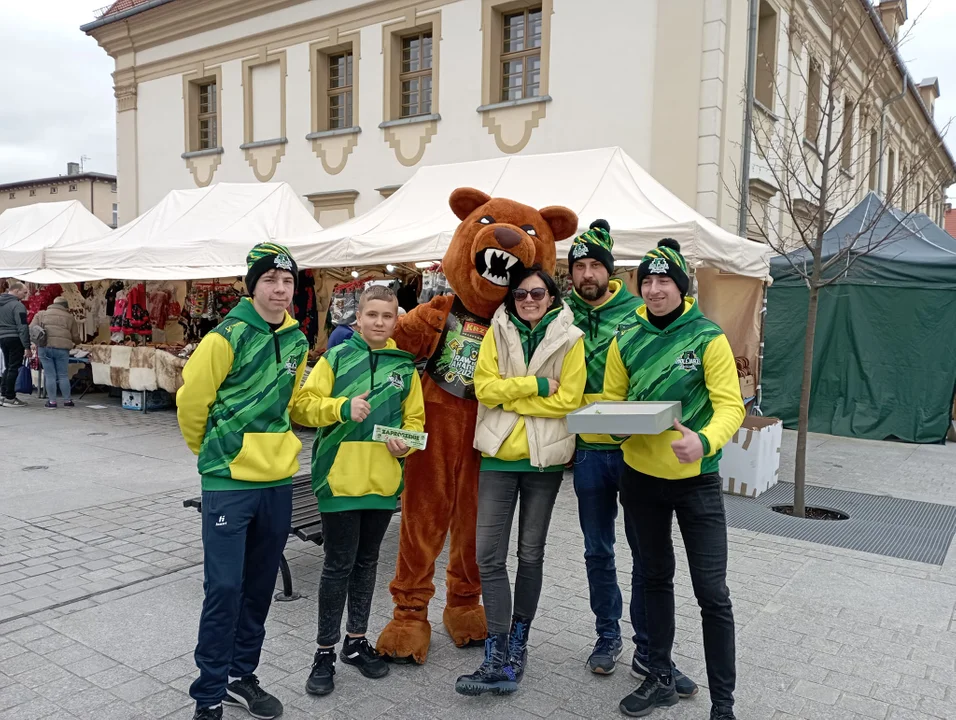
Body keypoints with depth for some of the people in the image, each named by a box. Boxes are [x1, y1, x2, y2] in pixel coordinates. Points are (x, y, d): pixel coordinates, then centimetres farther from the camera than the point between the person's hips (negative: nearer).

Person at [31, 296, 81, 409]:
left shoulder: (41, 314, 15)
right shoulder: (69, 317, 13)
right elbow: (76, 337, 14)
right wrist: (74, 343, 35)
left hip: (45, 347, 1)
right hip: (62, 348, -1)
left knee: (50, 375, 5)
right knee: (63, 375, 8)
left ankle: (52, 401, 8)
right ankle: (67, 400, 14)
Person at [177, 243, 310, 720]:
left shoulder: (298, 342, 5)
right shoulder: (229, 336, -13)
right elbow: (191, 400, -7)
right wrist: (212, 452, 6)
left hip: (278, 479, 6)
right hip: (229, 480, -6)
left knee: (259, 586, 15)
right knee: (224, 588, -3)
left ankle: (241, 676, 32)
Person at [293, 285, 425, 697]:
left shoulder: (405, 367, 6)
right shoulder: (336, 357, -2)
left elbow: (414, 419, 10)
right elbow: (303, 405, -7)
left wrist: (406, 442, -9)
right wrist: (342, 406, -21)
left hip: (383, 480, 4)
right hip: (340, 477, -3)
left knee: (366, 562, 16)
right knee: (339, 565, 1)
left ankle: (357, 640, 31)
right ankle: (326, 651, 16)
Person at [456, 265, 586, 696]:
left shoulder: (569, 339, -2)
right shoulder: (497, 332, 2)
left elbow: (568, 398, -12)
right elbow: (484, 387, -7)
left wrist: (509, 396, -12)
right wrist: (536, 385, -16)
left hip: (544, 458, -1)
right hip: (499, 455, 1)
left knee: (531, 554, 12)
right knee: (489, 556, -4)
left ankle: (518, 642, 28)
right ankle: (498, 658, 3)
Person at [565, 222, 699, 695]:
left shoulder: (639, 313, -3)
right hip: (589, 451, 2)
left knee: (646, 552, 5)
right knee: (598, 552, 13)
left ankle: (648, 651, 19)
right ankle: (608, 636, 31)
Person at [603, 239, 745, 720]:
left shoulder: (708, 338, -9)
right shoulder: (626, 341, 2)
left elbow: (730, 406, -15)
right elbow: (610, 400, 7)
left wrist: (704, 441, -34)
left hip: (695, 478, -4)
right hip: (640, 475, 4)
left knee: (712, 592, 0)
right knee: (656, 578, 18)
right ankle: (661, 678, 35)